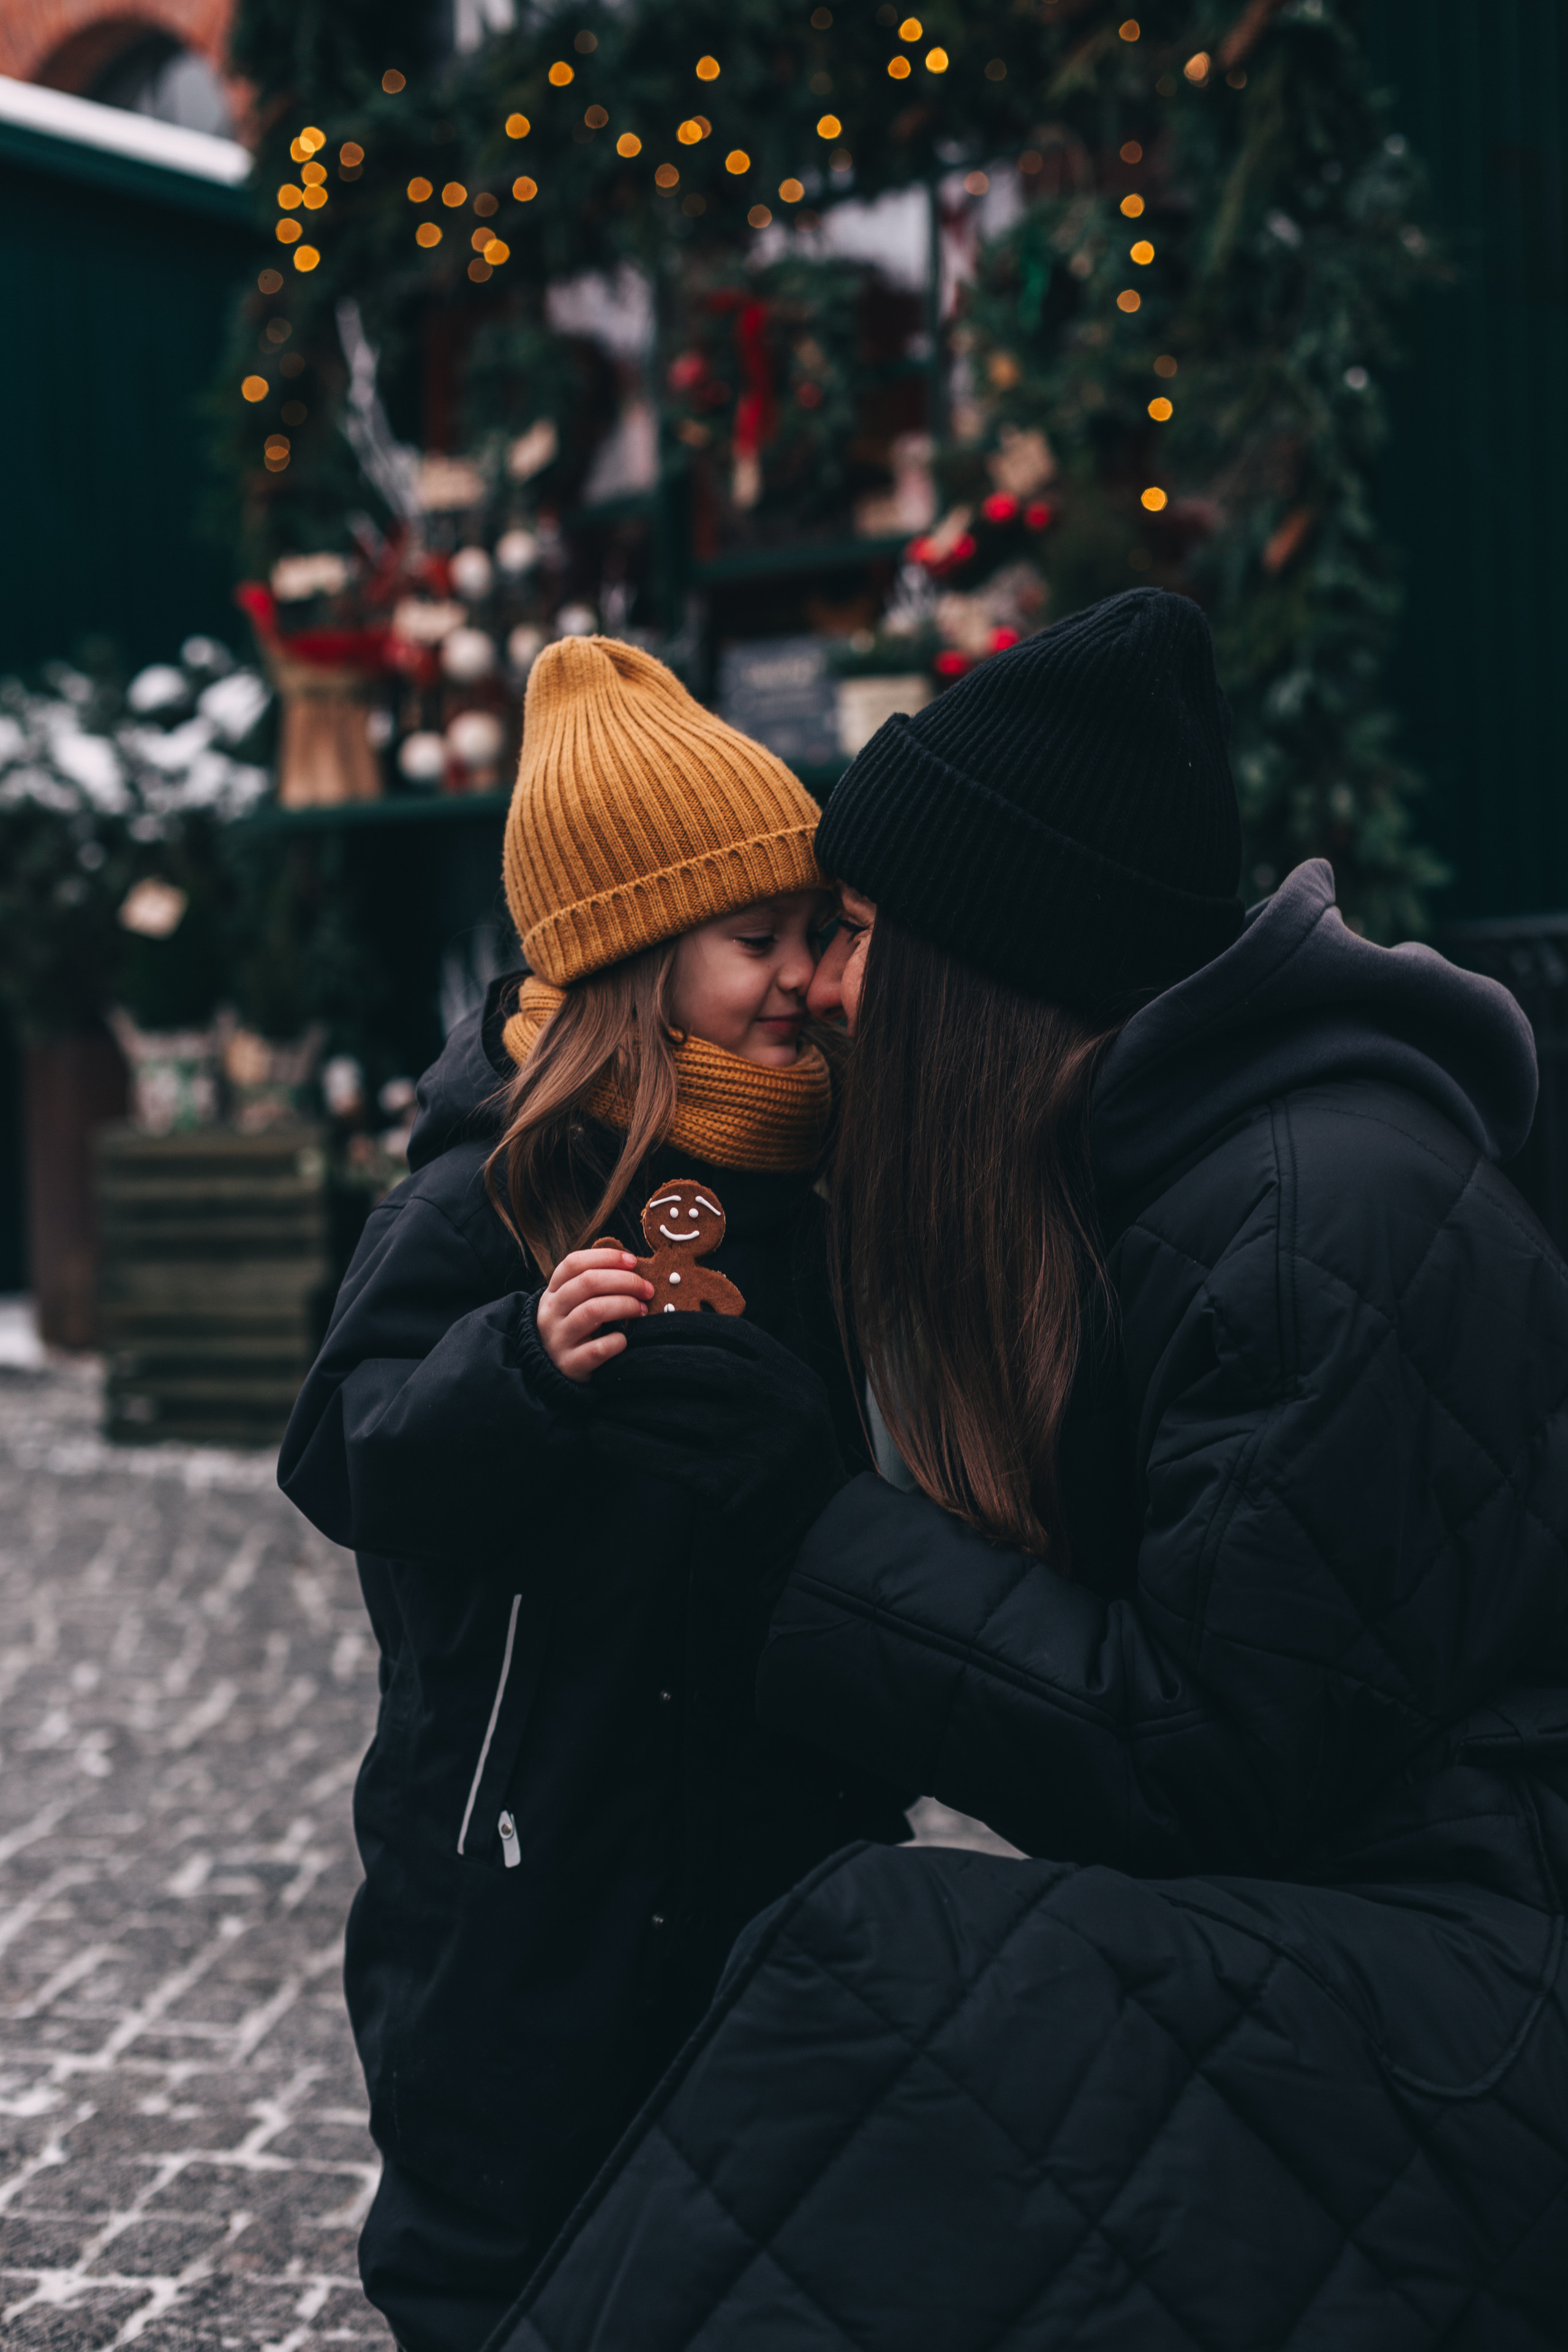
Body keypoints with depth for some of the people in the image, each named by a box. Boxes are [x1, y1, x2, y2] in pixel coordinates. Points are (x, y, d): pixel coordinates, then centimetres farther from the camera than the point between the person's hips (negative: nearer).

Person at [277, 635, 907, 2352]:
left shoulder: (779, 1183, 6)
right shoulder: (497, 1191, -16)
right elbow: (348, 1465, -21)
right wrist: (525, 1366, -36)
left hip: (763, 1817, 7)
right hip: (534, 1845, -7)